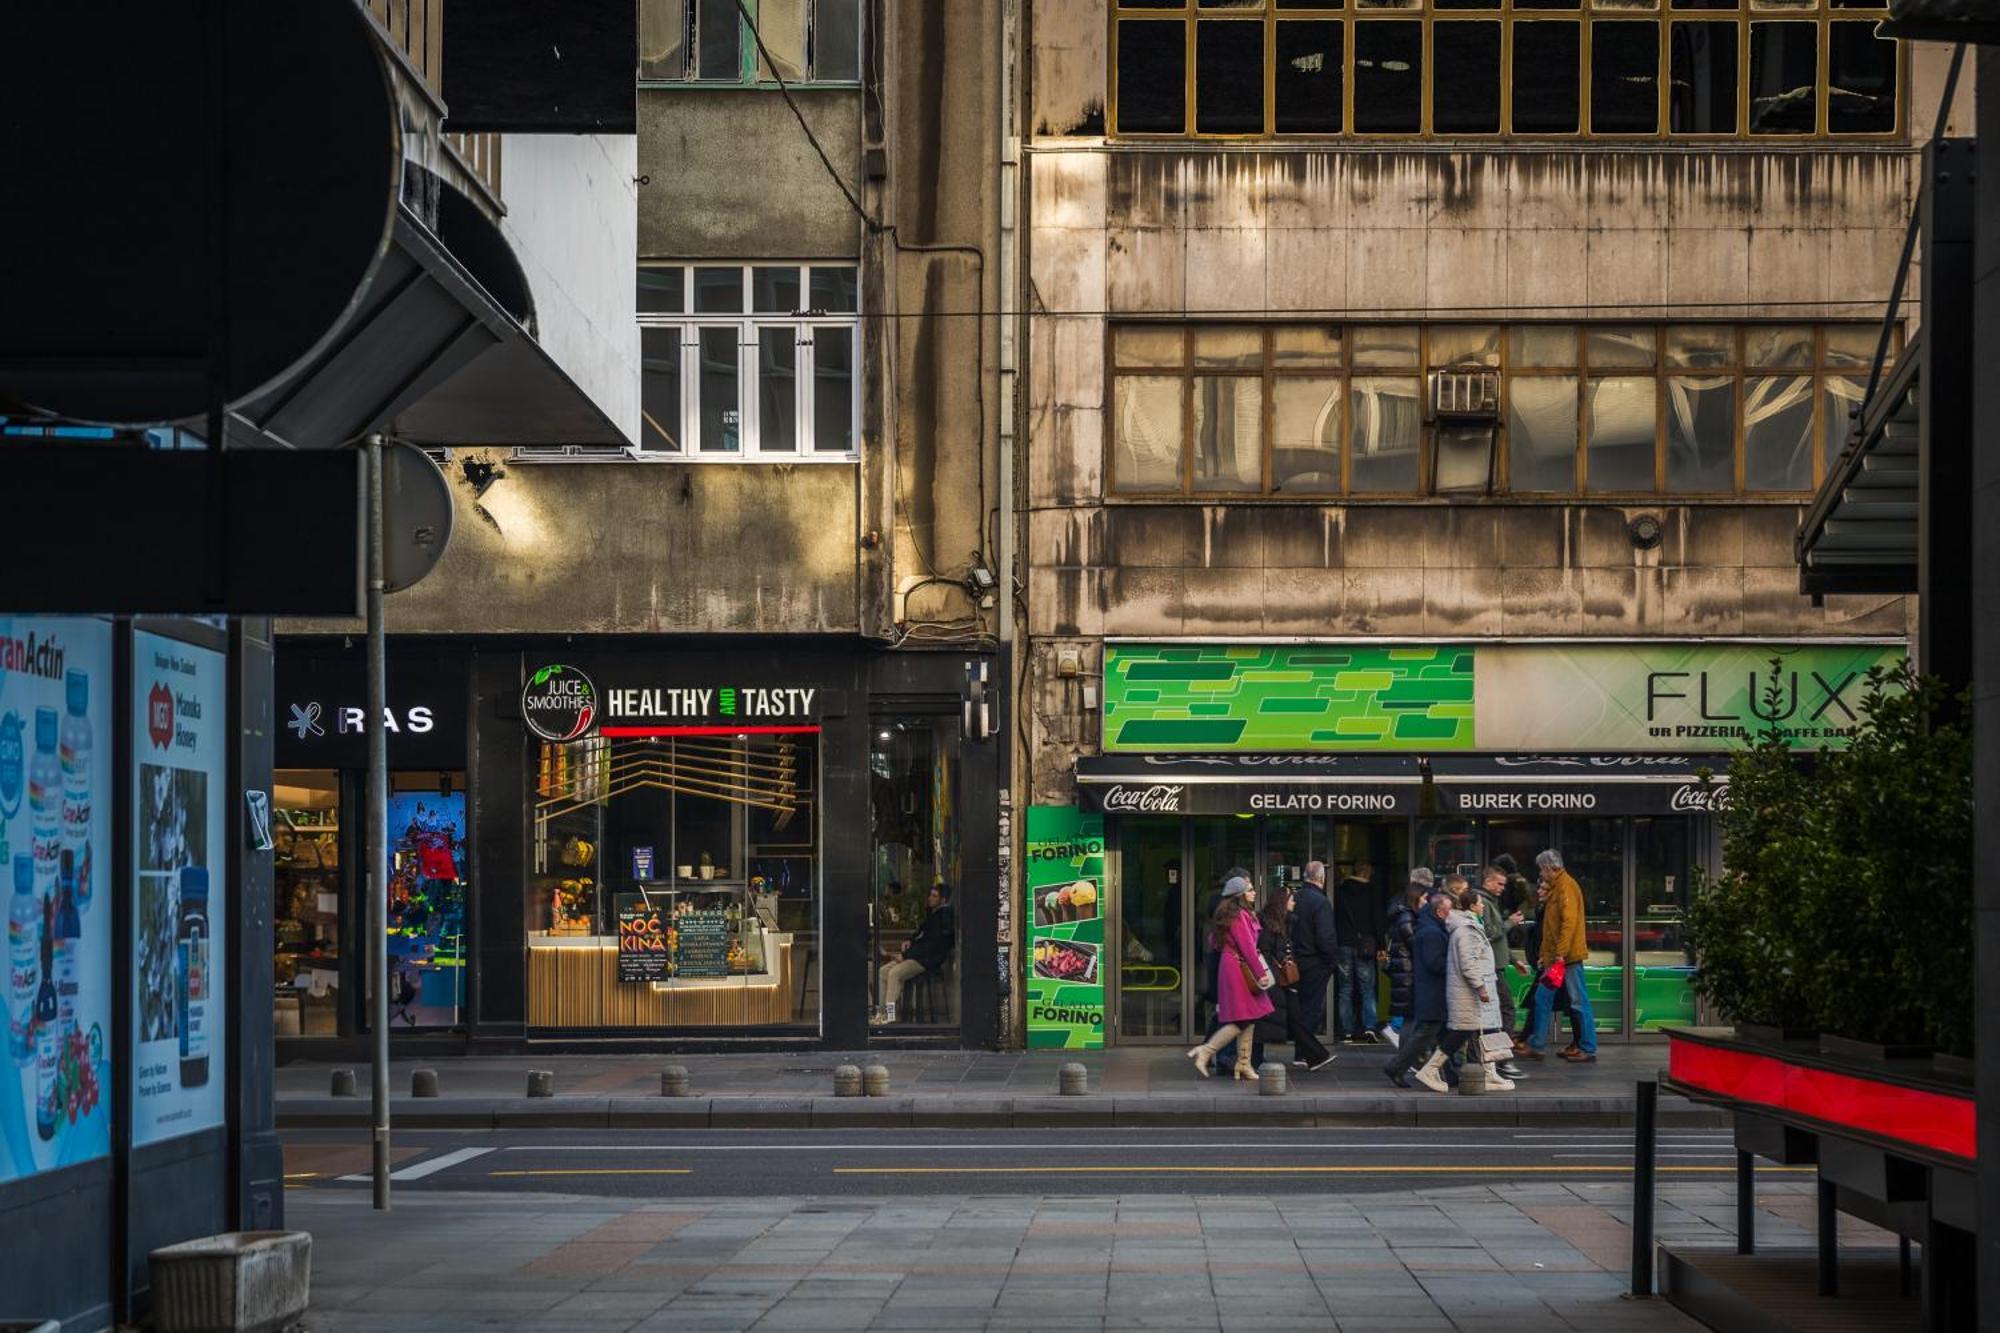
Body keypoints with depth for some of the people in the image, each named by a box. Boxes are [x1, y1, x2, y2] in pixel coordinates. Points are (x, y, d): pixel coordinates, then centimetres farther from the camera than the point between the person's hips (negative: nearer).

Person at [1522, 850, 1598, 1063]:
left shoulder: (1566, 886, -13)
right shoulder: (1556, 887, 18)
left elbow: (1569, 922, -21)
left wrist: (1560, 954, -24)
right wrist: (1546, 955, 19)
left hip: (1568, 957, -10)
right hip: (1555, 957, 10)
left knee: (1578, 1001, -5)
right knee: (1542, 999, 11)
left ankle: (1588, 1050, -2)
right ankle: (1535, 1046, 15)